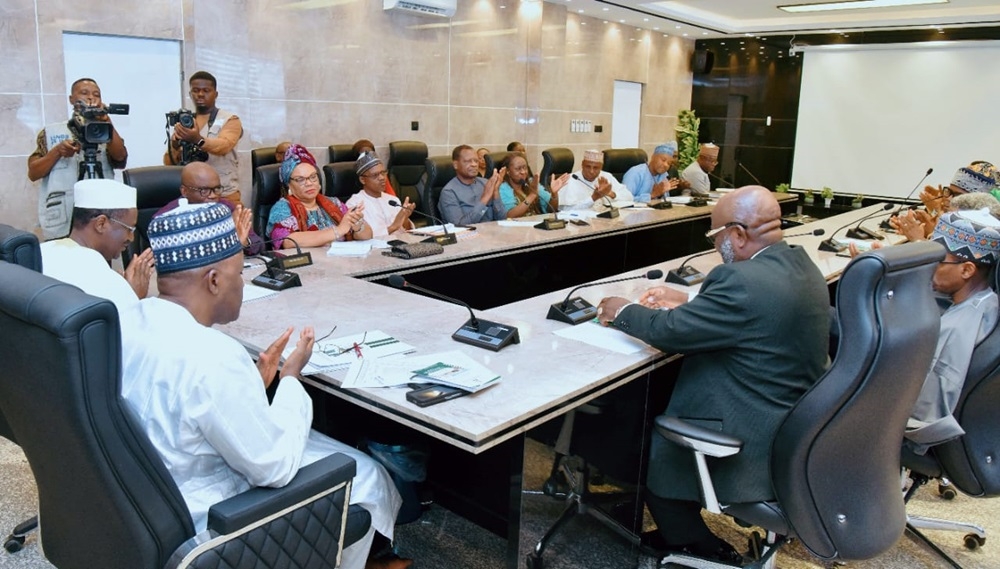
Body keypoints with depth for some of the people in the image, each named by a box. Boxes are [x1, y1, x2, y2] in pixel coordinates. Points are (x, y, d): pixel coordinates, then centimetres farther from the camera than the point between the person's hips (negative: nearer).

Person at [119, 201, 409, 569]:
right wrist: (291, 376, -10)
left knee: (320, 442, 24)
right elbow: (275, 468, -22)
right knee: (363, 477, 9)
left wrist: (256, 378, 2)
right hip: (200, 522, -8)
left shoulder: (127, 324, -6)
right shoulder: (212, 358, -33)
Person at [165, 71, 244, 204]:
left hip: (225, 195, -3)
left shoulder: (230, 119, -1)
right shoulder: (184, 122, 10)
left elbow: (224, 146, -22)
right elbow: (169, 162, 3)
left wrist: (198, 140, -41)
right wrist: (174, 145, -17)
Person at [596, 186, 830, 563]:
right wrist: (688, 302, 15)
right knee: (656, 404, 22)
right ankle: (679, 532, 35)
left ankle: (699, 548, 28)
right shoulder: (798, 265, 3)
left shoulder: (743, 280, -26)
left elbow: (670, 332, -19)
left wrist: (622, 312, -2)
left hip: (754, 446, -9)